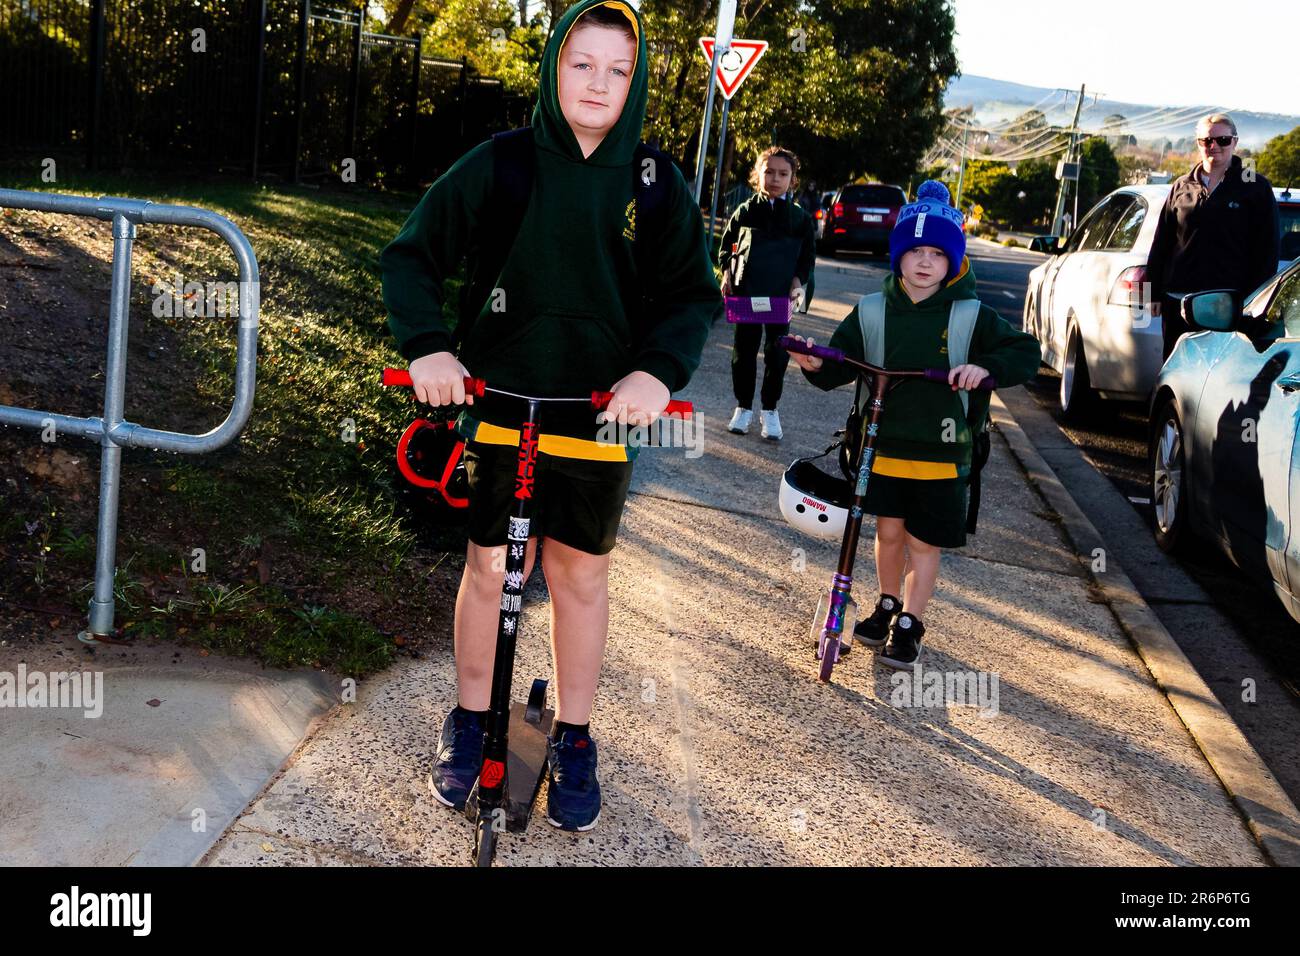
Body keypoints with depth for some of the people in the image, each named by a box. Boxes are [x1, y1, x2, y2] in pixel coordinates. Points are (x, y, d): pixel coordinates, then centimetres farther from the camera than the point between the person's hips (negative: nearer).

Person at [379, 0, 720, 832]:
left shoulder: (656, 185, -1)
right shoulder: (499, 165, -4)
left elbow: (693, 294, 0)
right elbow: (414, 256, -1)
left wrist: (659, 369, -19)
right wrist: (427, 347, -17)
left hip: (600, 415, 1)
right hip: (496, 402, 0)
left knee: (581, 577, 11)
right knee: (487, 568, 8)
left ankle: (574, 741, 28)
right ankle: (470, 724, 29)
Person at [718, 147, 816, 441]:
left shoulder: (800, 217, 2)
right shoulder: (745, 211, 3)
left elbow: (808, 255, 7)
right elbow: (727, 244, 11)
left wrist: (798, 283, -7)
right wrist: (727, 274, -1)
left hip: (781, 296, 0)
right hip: (746, 291, 0)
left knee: (777, 353, 3)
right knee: (744, 349, 7)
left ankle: (770, 410, 16)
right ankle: (743, 407, 19)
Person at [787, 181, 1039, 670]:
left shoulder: (971, 315, -3)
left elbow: (1025, 353, -3)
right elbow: (841, 365, 3)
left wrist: (985, 367, -21)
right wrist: (817, 366, -20)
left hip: (942, 451, -1)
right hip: (884, 444, 2)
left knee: (924, 542, 5)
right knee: (889, 531, 10)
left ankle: (909, 625, 20)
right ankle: (887, 605, 34)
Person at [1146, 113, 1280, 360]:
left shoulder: (1256, 188, 3)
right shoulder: (1182, 187, 13)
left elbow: (1268, 250, 1)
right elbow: (1161, 244, 13)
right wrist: (1154, 293, 7)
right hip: (1178, 303, 3)